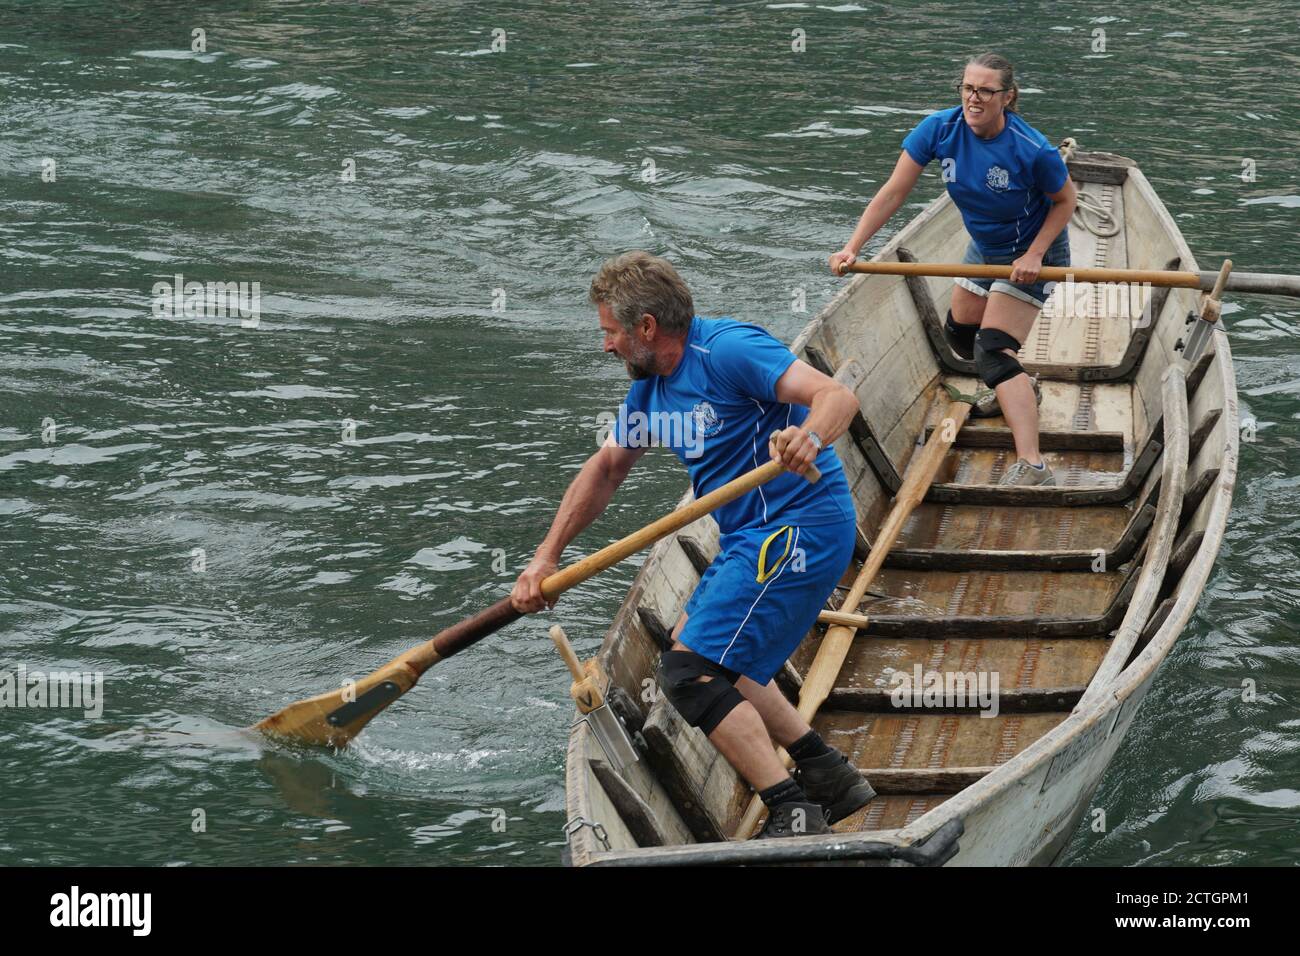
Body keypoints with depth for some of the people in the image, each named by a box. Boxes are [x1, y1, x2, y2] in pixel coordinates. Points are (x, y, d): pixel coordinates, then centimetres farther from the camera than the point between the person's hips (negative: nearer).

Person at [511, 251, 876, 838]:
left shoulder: (726, 350, -19)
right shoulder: (651, 382, 11)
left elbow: (838, 397, -29)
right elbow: (607, 468, 21)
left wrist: (809, 438, -51)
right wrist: (546, 558, 15)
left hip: (798, 530, -11)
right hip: (755, 535, 11)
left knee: (687, 674, -14)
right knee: (708, 654, 26)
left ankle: (793, 812, -14)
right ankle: (828, 775, 25)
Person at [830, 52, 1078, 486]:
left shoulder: (1032, 150, -32)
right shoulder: (940, 129, -20)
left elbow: (1066, 199, -14)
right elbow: (893, 193, -17)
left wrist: (1033, 256, -23)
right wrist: (852, 247, -24)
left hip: (1031, 254, -7)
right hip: (984, 248, 7)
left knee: (993, 349, -21)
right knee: (961, 333, 24)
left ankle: (1032, 466, -30)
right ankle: (1021, 389, 54)